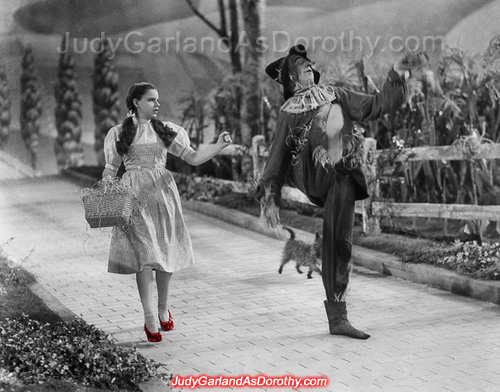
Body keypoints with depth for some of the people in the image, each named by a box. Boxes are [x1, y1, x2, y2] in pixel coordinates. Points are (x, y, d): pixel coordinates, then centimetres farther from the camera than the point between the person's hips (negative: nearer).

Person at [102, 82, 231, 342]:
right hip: (134, 195, -3)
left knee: (166, 253, 5)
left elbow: (194, 158, 6)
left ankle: (163, 309, 26)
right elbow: (110, 170, 8)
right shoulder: (119, 133, 6)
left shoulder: (166, 130, 10)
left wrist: (219, 145, -8)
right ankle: (150, 319, -10)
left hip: (163, 193, 3)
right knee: (144, 253, -11)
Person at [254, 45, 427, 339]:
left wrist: (399, 73, 6)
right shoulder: (289, 113, 20)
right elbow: (277, 156, 19)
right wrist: (270, 198, 11)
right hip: (309, 174, -2)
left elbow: (378, 105, 18)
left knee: (339, 242, -6)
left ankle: (337, 317, 0)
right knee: (330, 112, -27)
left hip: (339, 177, 2)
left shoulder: (336, 95, 26)